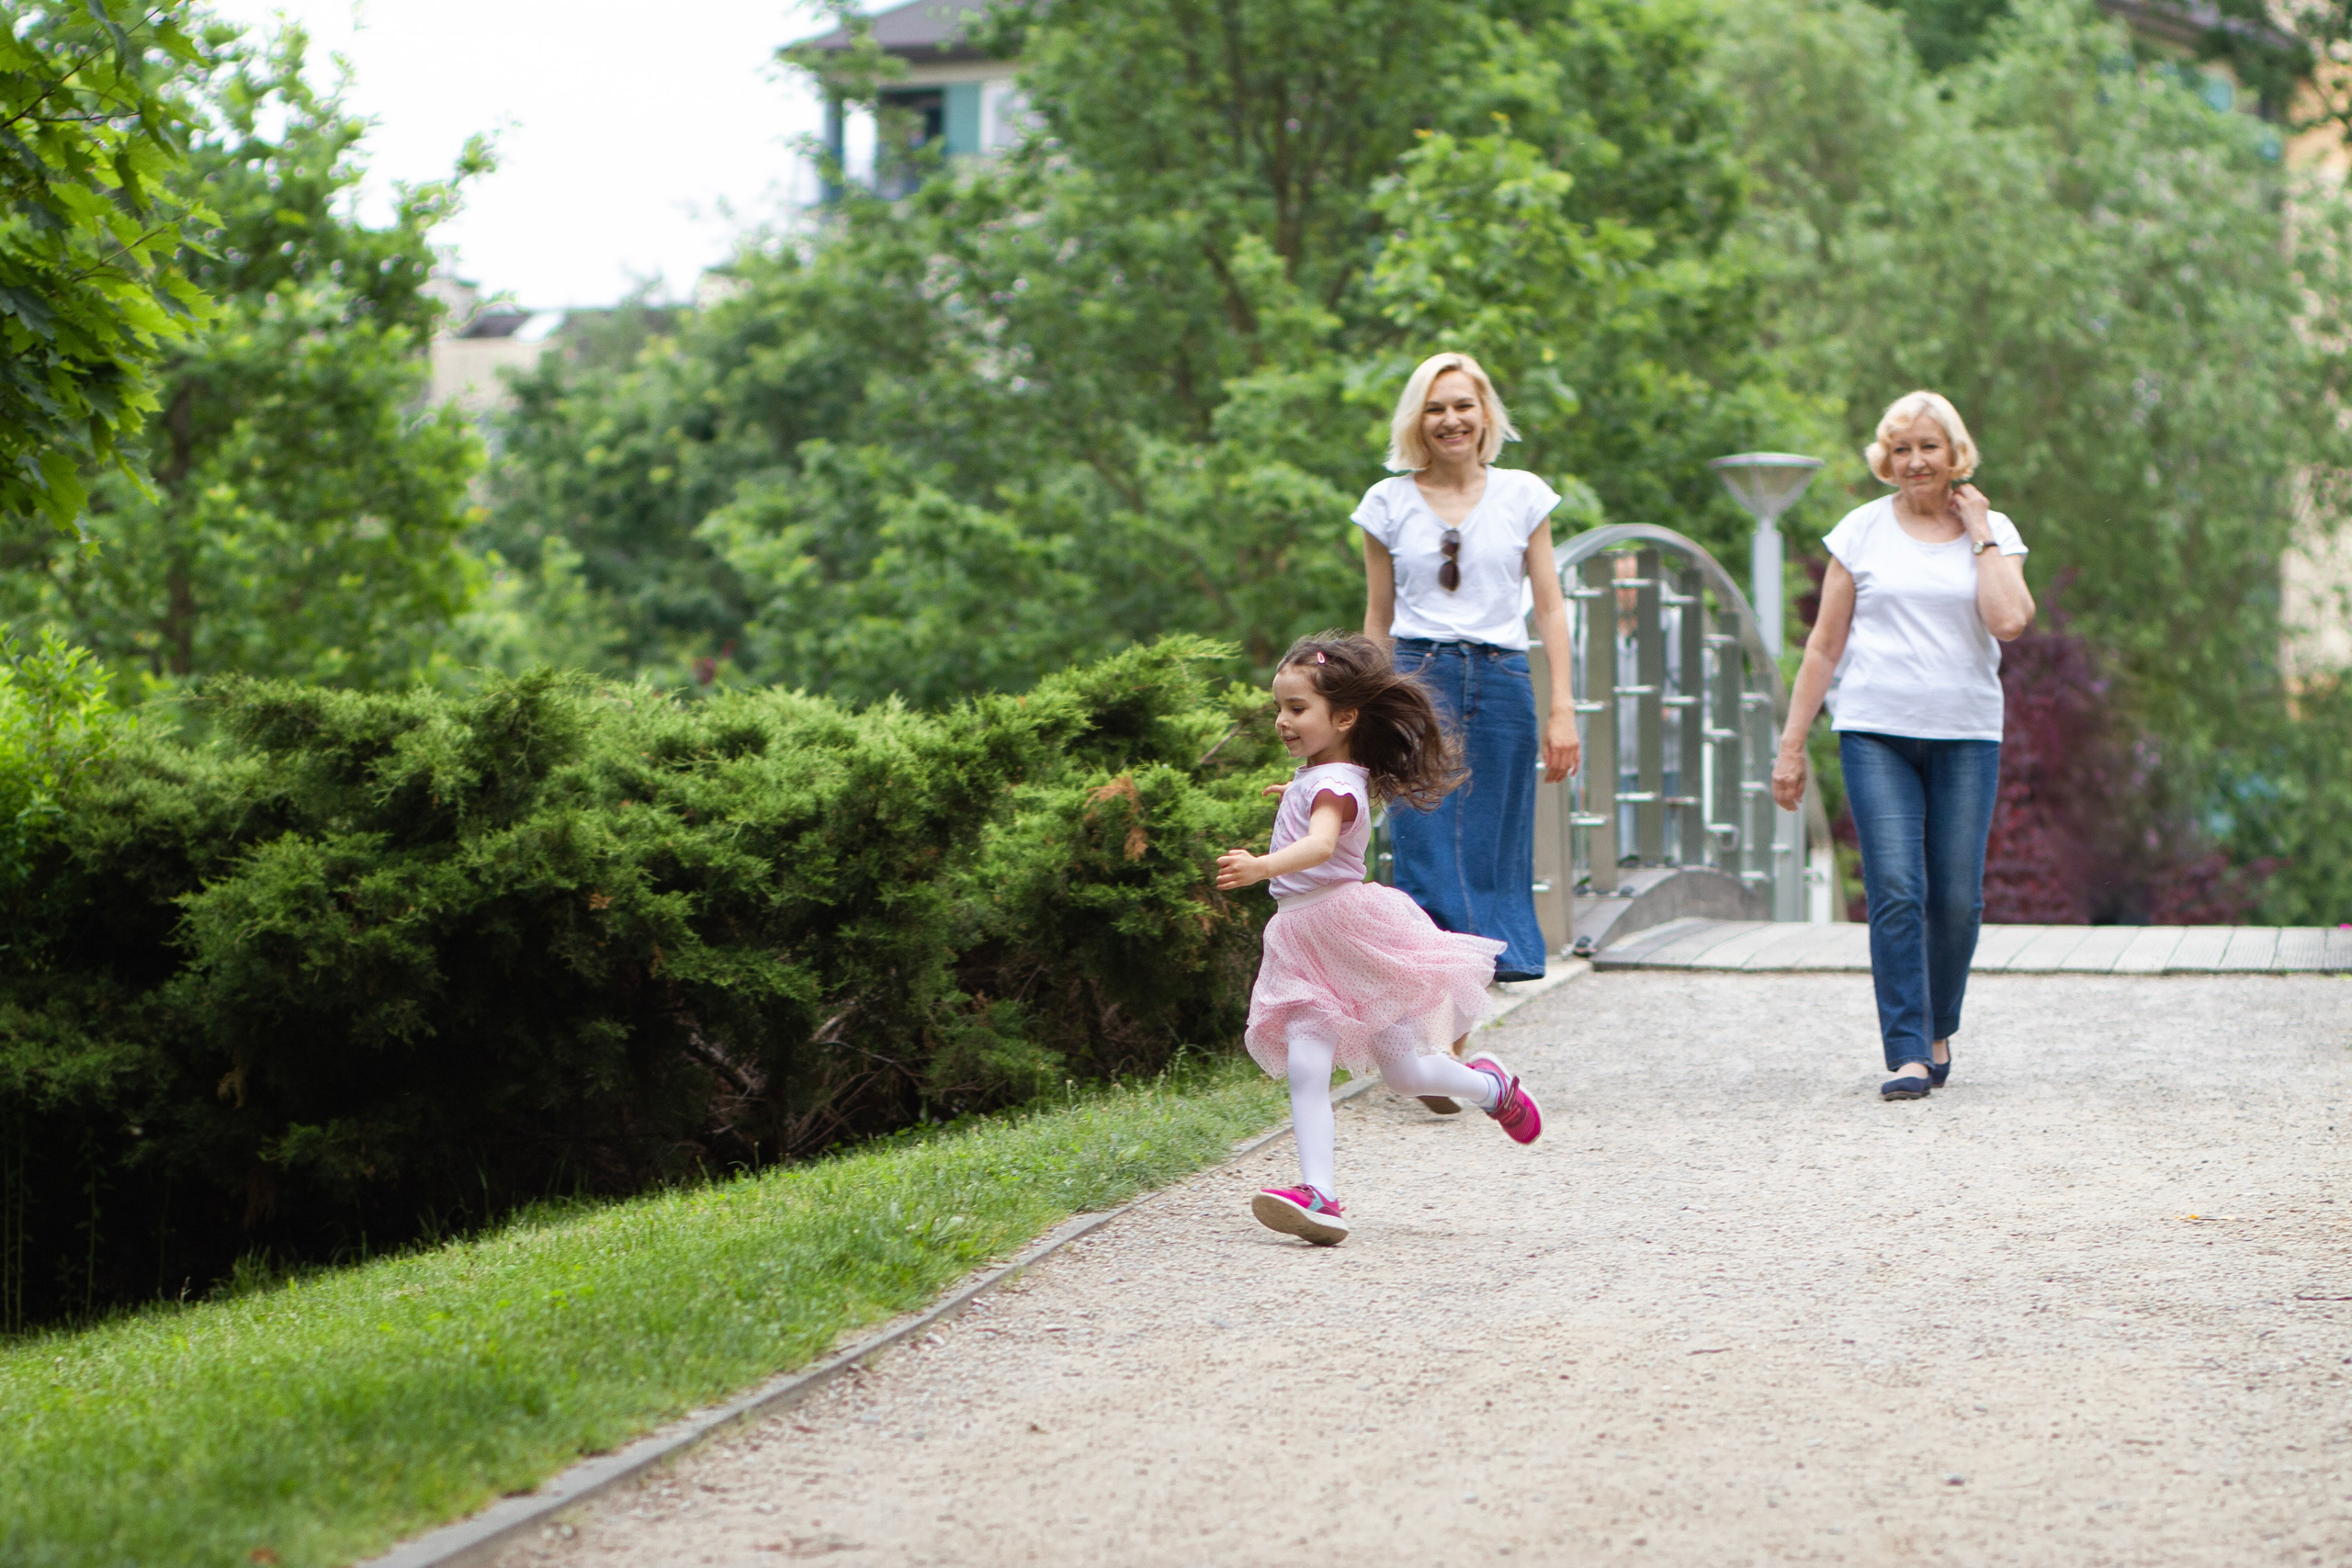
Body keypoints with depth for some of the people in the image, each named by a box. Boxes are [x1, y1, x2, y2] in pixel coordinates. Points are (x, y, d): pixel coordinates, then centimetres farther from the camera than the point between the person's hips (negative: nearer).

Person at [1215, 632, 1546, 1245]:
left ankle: (1490, 1086, 33)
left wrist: (1260, 868, -55)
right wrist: (1298, 798, 55)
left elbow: (1320, 845, -39)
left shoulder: (1332, 785, -17)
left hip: (1354, 933, -9)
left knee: (1403, 1071, 5)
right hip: (1305, 945, 9)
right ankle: (1318, 1193, -19)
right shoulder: (1316, 776, 13)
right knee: (1304, 1071, -10)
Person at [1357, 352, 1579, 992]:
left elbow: (1550, 605, 8)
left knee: (1494, 847, -2)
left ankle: (1494, 964, 4)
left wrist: (1562, 707, 1)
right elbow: (1377, 618, 13)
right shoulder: (1388, 502, 8)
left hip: (1502, 681, 1)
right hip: (1418, 677, 0)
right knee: (1424, 844, -8)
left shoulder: (1523, 495, 9)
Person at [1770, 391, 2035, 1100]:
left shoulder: (1993, 534, 8)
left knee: (1956, 897, 0)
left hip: (1965, 734, 1)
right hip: (1876, 730, -1)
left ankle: (1938, 1031, 23)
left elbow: (2008, 620, -11)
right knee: (1894, 893, -12)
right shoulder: (1862, 531, 7)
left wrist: (1979, 533, -3)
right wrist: (1792, 743, 6)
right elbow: (1824, 646, 9)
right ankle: (1908, 1055, -13)